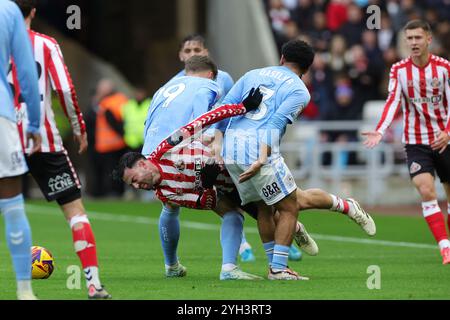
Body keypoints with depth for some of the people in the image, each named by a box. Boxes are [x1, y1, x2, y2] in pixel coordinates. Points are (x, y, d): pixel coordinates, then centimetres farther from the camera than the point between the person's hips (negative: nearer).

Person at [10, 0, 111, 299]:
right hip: (44, 141, -1)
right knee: (75, 210, 2)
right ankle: (93, 282, -8)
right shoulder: (46, 44, 1)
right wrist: (80, 128, 4)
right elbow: (65, 89, -7)